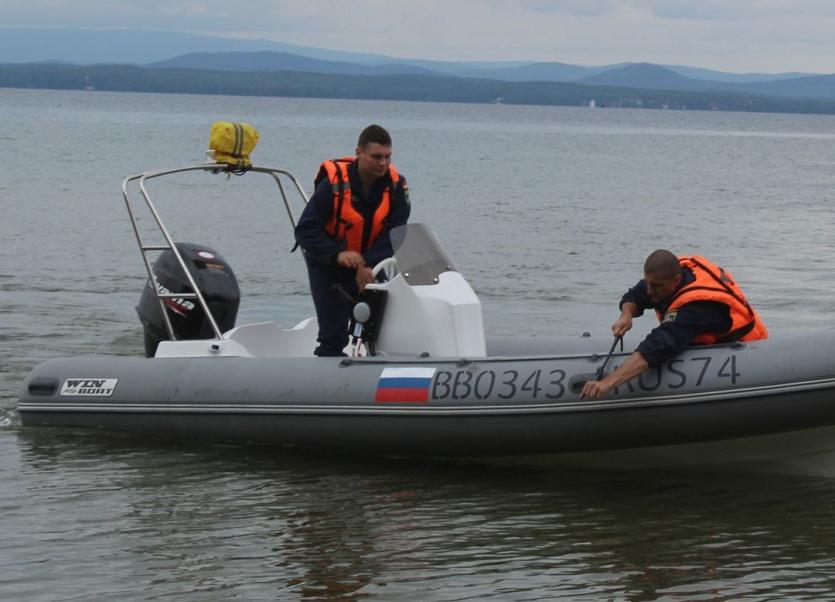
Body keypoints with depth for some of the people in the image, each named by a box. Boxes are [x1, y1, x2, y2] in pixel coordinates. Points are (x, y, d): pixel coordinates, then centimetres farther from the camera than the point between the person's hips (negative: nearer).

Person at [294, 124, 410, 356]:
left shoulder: (395, 184, -11)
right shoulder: (334, 182, -21)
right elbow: (305, 231, -19)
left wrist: (369, 266, -29)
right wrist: (337, 255, -32)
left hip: (368, 266, 4)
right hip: (327, 265, -4)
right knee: (334, 336, -10)